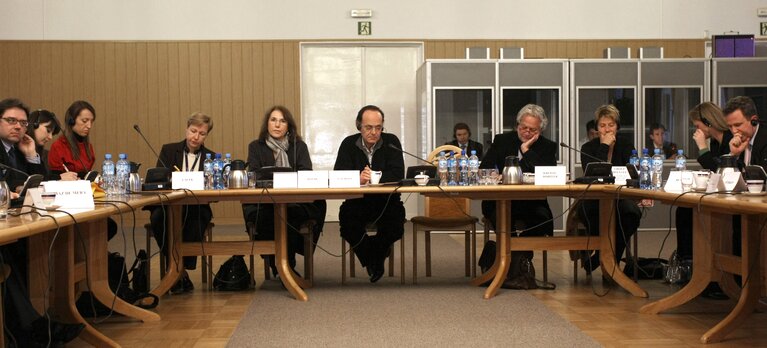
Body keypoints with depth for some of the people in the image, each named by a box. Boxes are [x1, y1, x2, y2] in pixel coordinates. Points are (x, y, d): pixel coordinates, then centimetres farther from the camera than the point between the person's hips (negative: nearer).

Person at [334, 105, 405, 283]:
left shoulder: (391, 141, 1)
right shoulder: (349, 144, 3)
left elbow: (398, 174, -12)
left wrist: (374, 178, -26)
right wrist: (358, 179, -30)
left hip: (387, 201, -1)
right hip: (357, 201, 1)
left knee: (395, 220, -31)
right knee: (347, 217, -30)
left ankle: (375, 258, 2)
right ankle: (372, 261, -4)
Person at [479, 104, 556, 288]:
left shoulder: (548, 147, 7)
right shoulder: (502, 140, 11)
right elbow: (483, 169, 4)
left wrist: (527, 150, -11)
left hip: (532, 203, 0)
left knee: (542, 217, -31)